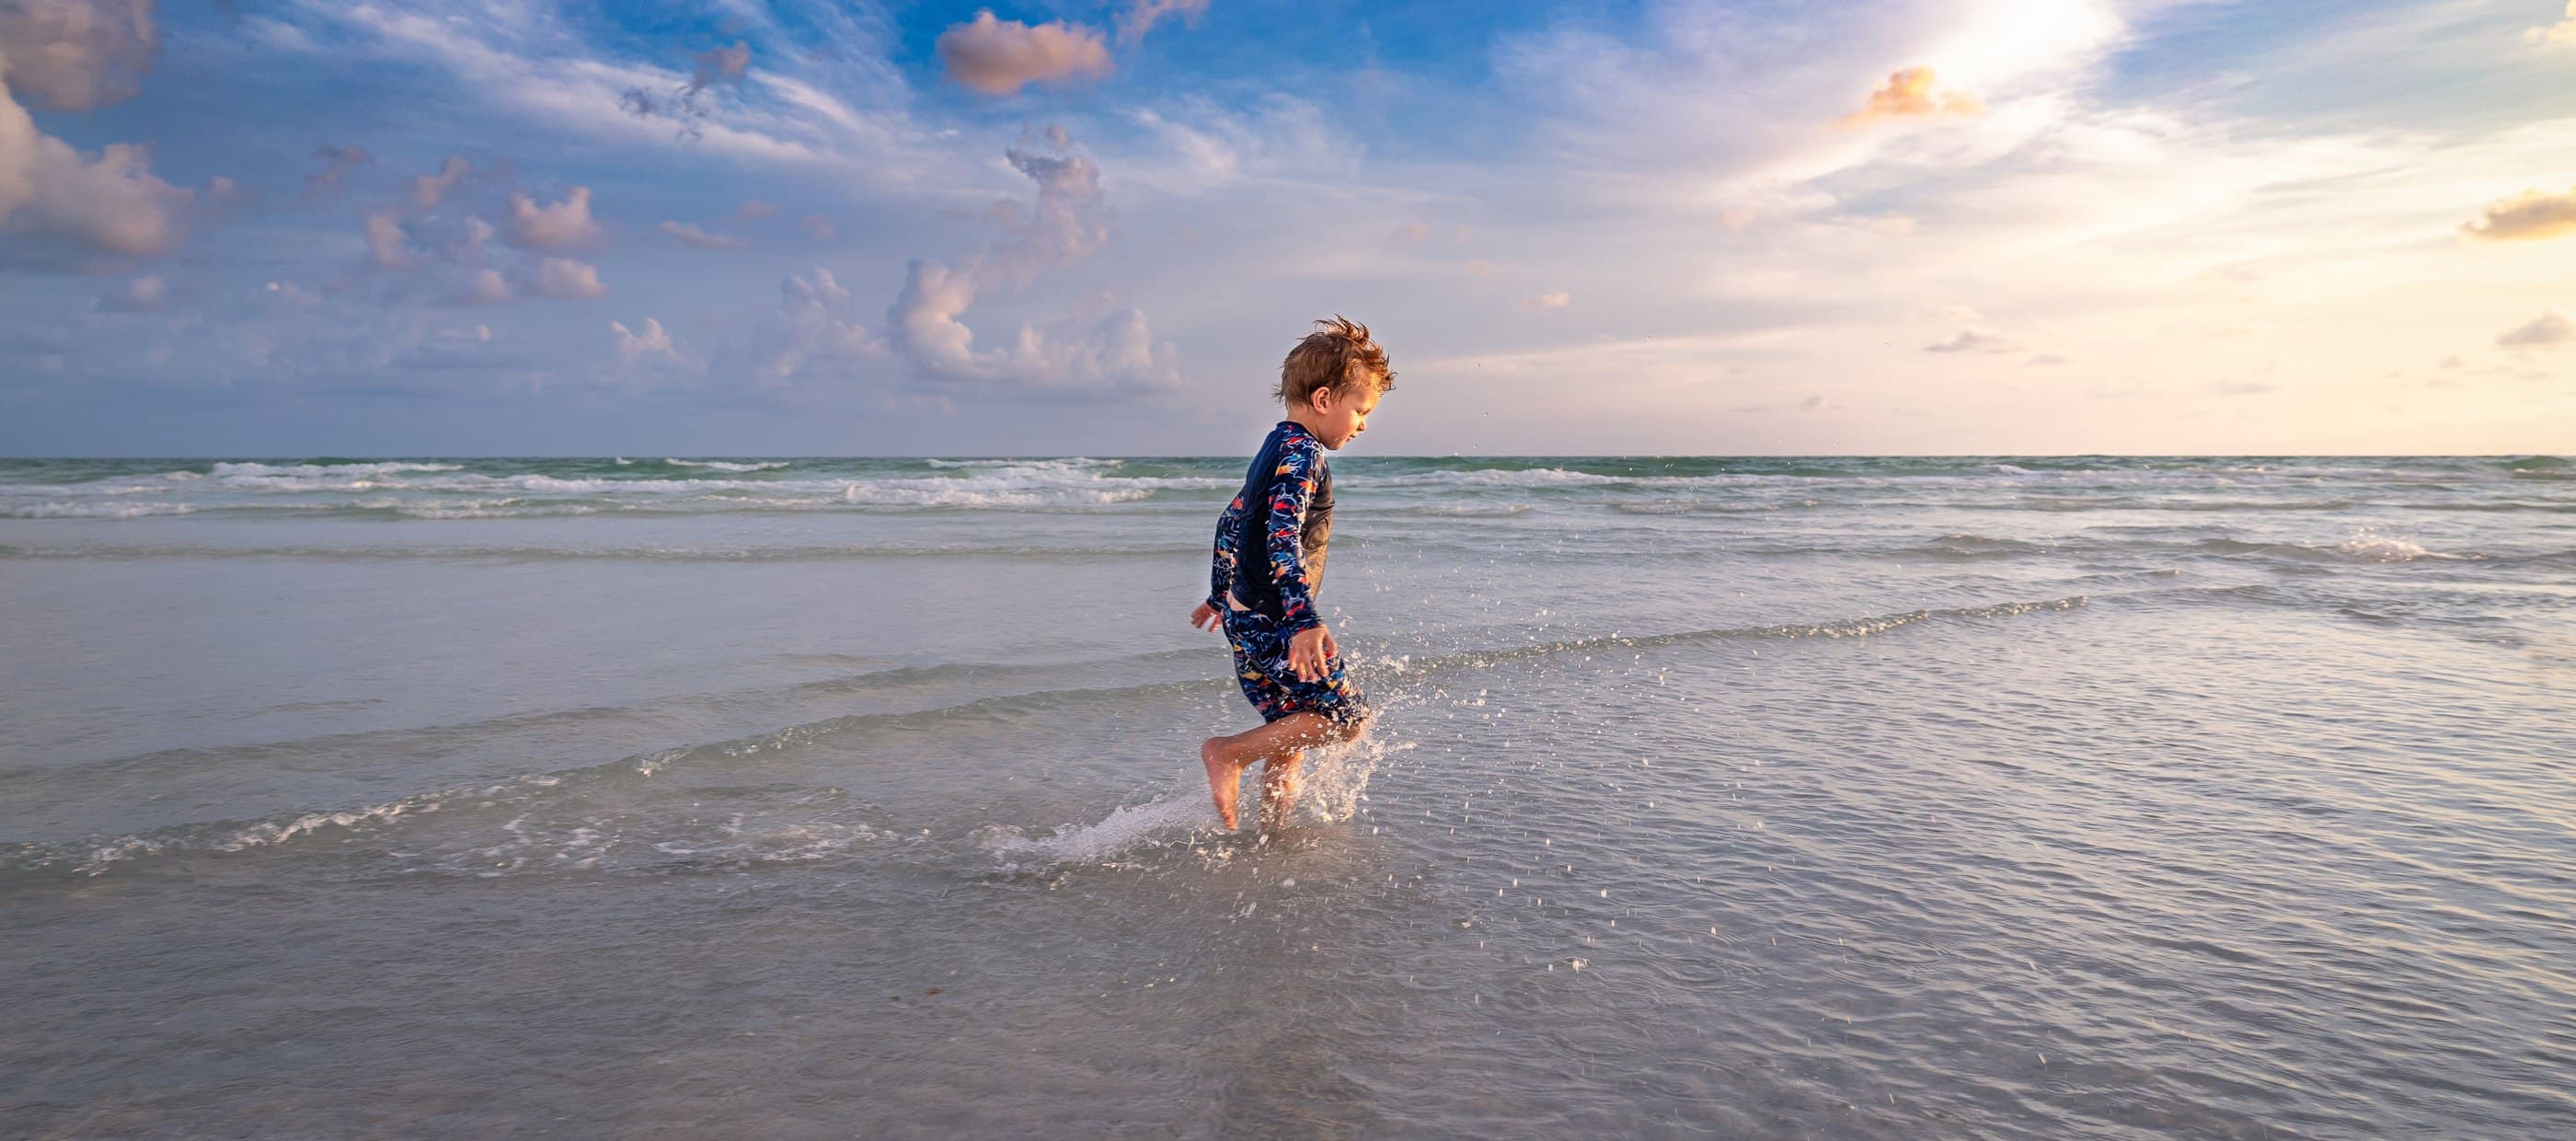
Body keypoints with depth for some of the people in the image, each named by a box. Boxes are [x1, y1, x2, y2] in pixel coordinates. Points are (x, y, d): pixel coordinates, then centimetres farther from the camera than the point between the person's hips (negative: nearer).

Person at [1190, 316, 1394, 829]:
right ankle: (1230, 753, -6)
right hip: (1271, 621, -10)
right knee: (1348, 716, -4)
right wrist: (1305, 622, -35)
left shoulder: (1276, 448, 16)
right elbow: (1283, 538, -28)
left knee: (1292, 731, 16)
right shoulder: (1301, 454, -15)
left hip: (1244, 618, 10)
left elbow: (1231, 521, 24)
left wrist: (1219, 595, 33)